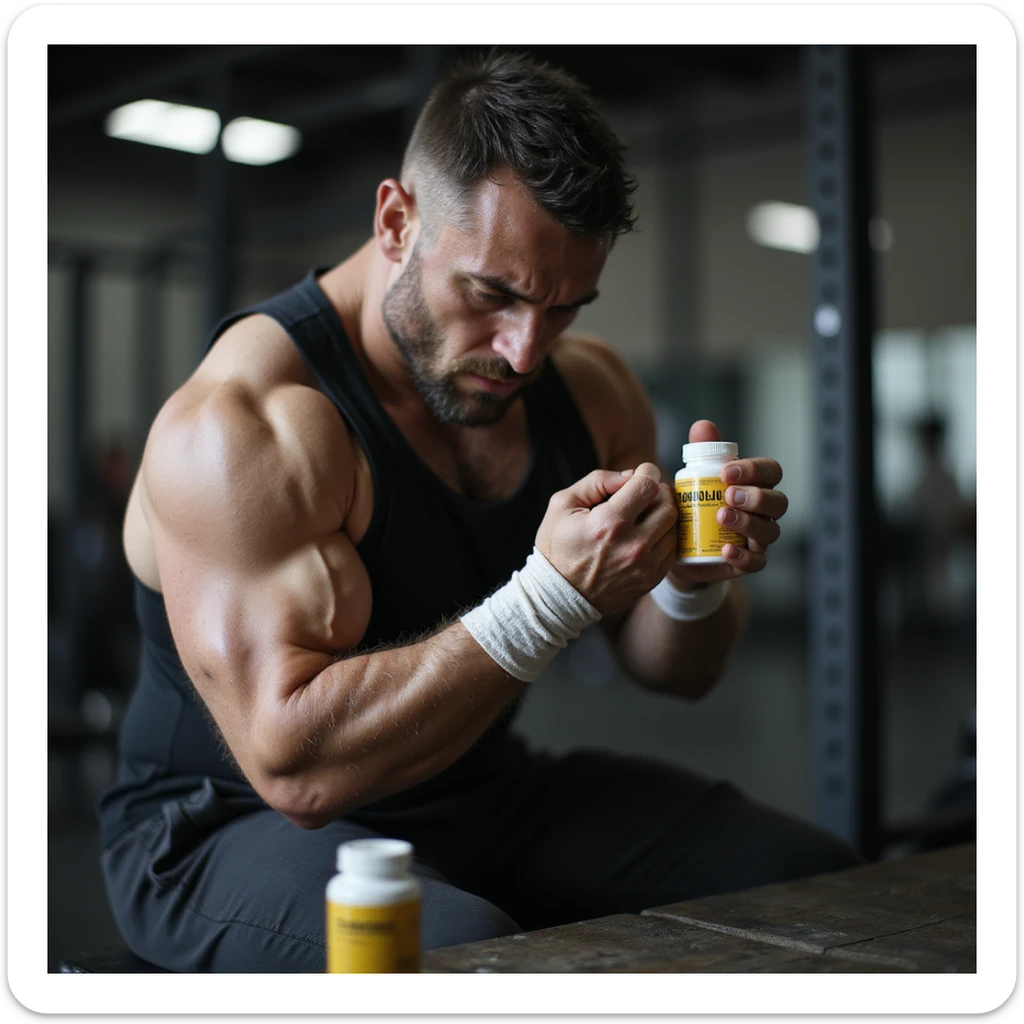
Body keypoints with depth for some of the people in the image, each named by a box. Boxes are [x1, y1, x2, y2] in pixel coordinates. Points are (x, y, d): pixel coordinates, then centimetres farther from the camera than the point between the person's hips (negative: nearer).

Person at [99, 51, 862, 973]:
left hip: (490, 797, 7)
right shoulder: (238, 422, -22)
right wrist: (554, 597, -35)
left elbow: (676, 669, 8)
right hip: (241, 826, -6)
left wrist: (699, 578, -17)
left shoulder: (590, 388, 0)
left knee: (816, 881, -2)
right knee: (470, 953, -37)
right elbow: (294, 764, -30)